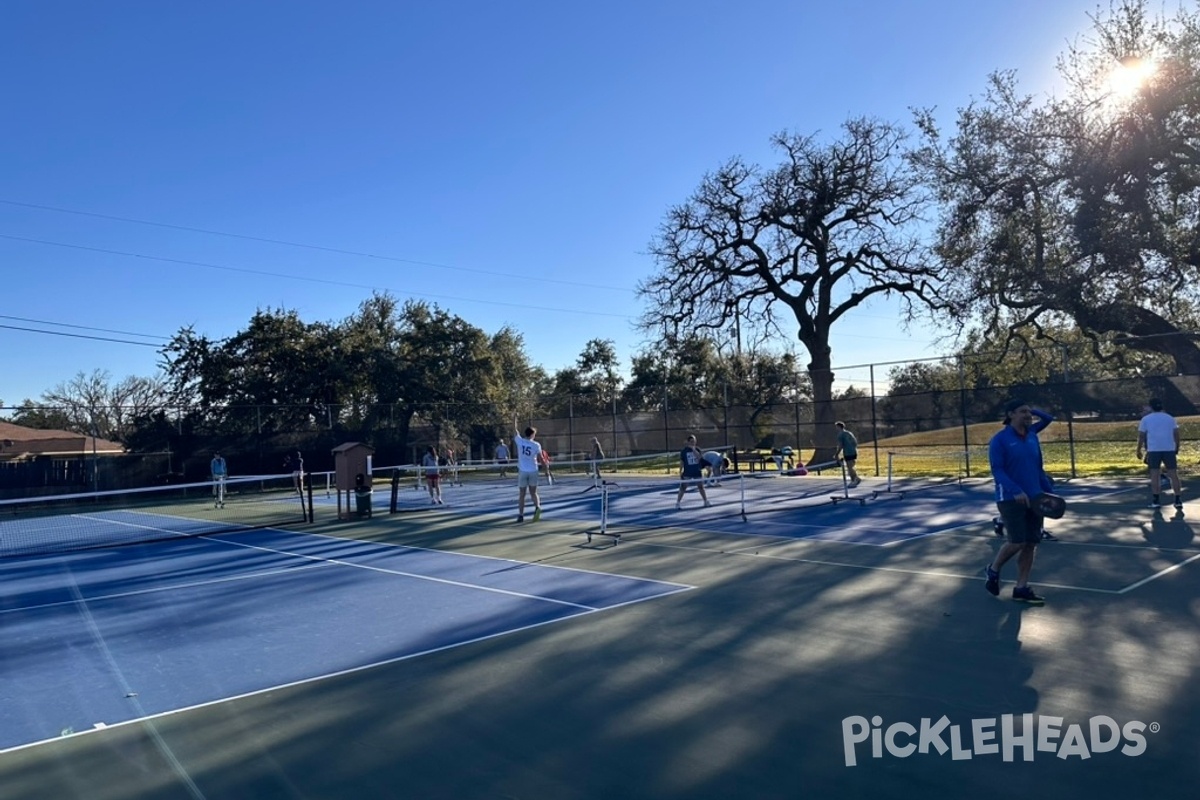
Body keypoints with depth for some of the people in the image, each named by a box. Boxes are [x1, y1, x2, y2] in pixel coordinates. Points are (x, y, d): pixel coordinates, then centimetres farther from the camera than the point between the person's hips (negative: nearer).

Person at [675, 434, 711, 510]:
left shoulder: (697, 449, 2)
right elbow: (681, 463, 0)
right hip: (687, 473, -2)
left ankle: (706, 501, 24)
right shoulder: (684, 451, -3)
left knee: (701, 487, 10)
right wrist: (680, 473, -3)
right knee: (682, 488, -4)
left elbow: (699, 457, -18)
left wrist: (693, 449, -24)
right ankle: (677, 503, 2)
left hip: (697, 472, 2)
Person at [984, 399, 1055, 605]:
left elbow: (1038, 468, 16)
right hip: (1010, 499, -6)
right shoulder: (999, 439, -9)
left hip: (1034, 498, 6)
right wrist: (1016, 491, -26)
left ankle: (1021, 587, 13)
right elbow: (997, 470, -15)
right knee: (1017, 542, -10)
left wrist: (1048, 491, 9)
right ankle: (993, 570, 17)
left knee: (1031, 543, 4)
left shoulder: (1032, 437, 9)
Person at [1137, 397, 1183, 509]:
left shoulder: (1146, 419, 1)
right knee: (1174, 474, 5)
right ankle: (1177, 501, 3)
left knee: (1154, 475, 1)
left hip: (1153, 450, -2)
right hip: (1169, 449, 2)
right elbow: (1176, 435, 6)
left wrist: (1139, 450, 5)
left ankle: (1155, 501, -1)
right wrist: (1177, 448, 15)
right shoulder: (1170, 418, 8)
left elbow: (1141, 436, -1)